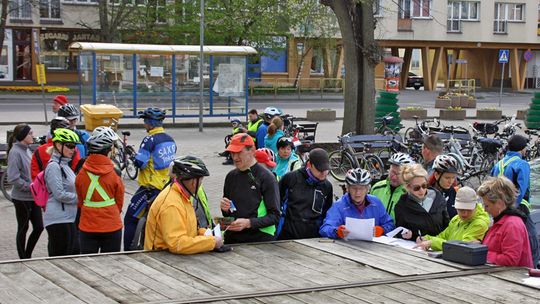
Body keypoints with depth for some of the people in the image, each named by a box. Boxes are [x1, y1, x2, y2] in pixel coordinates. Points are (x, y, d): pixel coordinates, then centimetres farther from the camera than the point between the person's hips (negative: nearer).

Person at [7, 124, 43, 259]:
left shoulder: (27, 150, 10)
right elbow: (13, 178, -21)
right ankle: (23, 259, 16)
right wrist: (30, 187, -16)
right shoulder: (15, 152, -15)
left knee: (39, 227, 8)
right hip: (22, 198, -8)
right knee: (23, 229, 4)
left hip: (33, 197, 8)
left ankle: (28, 255, 23)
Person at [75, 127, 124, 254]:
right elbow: (120, 202, 1)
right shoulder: (114, 173, -11)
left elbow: (80, 202, 7)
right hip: (111, 227, -2)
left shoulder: (81, 174, -6)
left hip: (87, 228, 2)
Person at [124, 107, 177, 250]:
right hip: (167, 185, 8)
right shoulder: (170, 139, 9)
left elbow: (140, 162, -20)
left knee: (130, 220, -3)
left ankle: (128, 252, -7)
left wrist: (136, 157, 1)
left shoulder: (150, 139, -15)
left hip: (151, 186, -8)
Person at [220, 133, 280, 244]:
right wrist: (225, 209, 2)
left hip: (260, 239, -4)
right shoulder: (231, 176, 12)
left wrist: (248, 223, -18)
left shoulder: (267, 177, -5)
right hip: (232, 238, 4)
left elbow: (274, 216, -8)